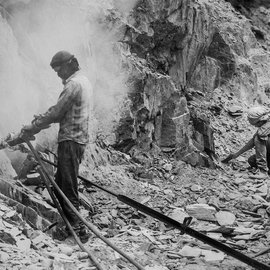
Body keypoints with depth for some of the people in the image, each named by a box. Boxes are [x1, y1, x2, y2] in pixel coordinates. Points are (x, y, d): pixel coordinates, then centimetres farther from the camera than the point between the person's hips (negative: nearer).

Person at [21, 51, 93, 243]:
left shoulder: (73, 84, -15)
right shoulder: (84, 81, 16)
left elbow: (57, 112, -15)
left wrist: (34, 127, -5)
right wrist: (43, 119, 11)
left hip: (70, 140, -10)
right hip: (79, 138, 10)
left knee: (68, 186, -7)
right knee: (61, 183, 15)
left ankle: (78, 229, -5)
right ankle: (67, 222, 21)